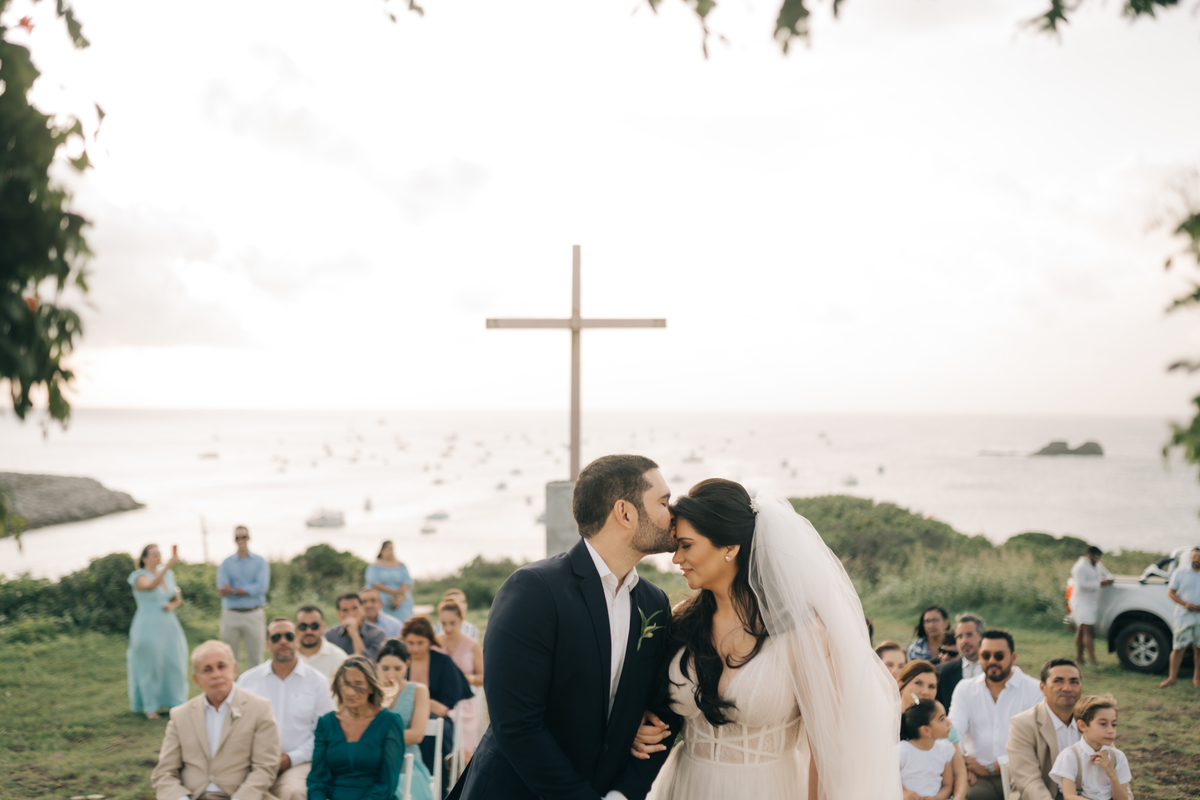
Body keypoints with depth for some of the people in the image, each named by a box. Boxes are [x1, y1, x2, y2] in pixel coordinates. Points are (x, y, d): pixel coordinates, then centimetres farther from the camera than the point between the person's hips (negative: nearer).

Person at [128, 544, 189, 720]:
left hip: (169, 626, 5)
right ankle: (149, 707, 12)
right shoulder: (140, 577, -10)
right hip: (149, 626, -5)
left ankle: (174, 703, 13)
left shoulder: (167, 575, 9)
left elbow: (178, 598, 19)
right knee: (149, 667, 1)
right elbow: (151, 585, -35)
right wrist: (167, 566, -45)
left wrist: (172, 605, -4)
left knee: (174, 664, 3)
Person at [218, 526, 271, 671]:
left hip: (253, 615, -1)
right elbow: (222, 590, -6)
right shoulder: (226, 563, 7)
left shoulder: (260, 562, 5)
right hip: (231, 614, 1)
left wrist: (233, 590, -11)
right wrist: (248, 590, -17)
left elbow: (261, 587, -10)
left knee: (255, 657, -1)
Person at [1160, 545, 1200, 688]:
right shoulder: (1180, 572, 3)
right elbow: (1171, 592, 2)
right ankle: (1172, 678, 6)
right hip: (1183, 616, -1)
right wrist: (1185, 604, -14)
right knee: (1178, 648, -1)